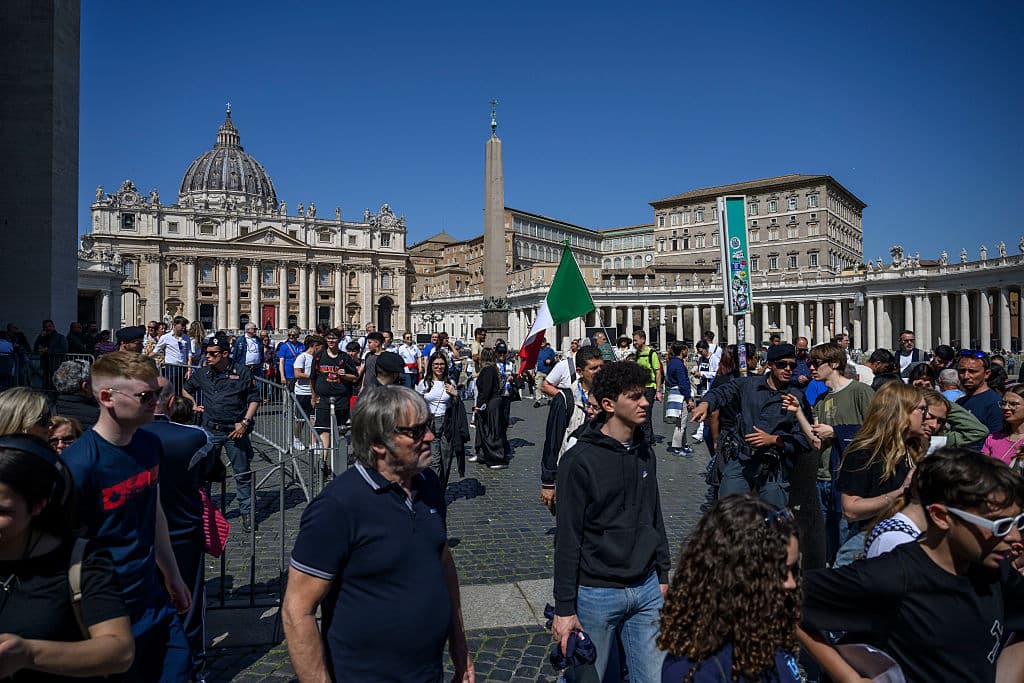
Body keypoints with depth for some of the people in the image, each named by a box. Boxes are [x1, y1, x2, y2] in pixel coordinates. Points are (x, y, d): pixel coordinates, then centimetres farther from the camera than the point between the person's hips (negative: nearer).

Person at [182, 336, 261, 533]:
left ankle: (246, 512, 13)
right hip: (210, 430, 3)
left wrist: (245, 422, -8)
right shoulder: (202, 373, 6)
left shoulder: (241, 372, -2)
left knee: (242, 472, 3)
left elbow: (254, 399, 1)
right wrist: (194, 405, 10)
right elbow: (186, 389, 26)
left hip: (236, 430, -2)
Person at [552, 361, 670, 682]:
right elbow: (567, 538, -14)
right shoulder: (580, 460, -16)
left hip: (646, 589, 5)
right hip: (597, 593, -5)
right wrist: (564, 608, -12)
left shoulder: (645, 453, 4)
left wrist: (662, 575, 15)